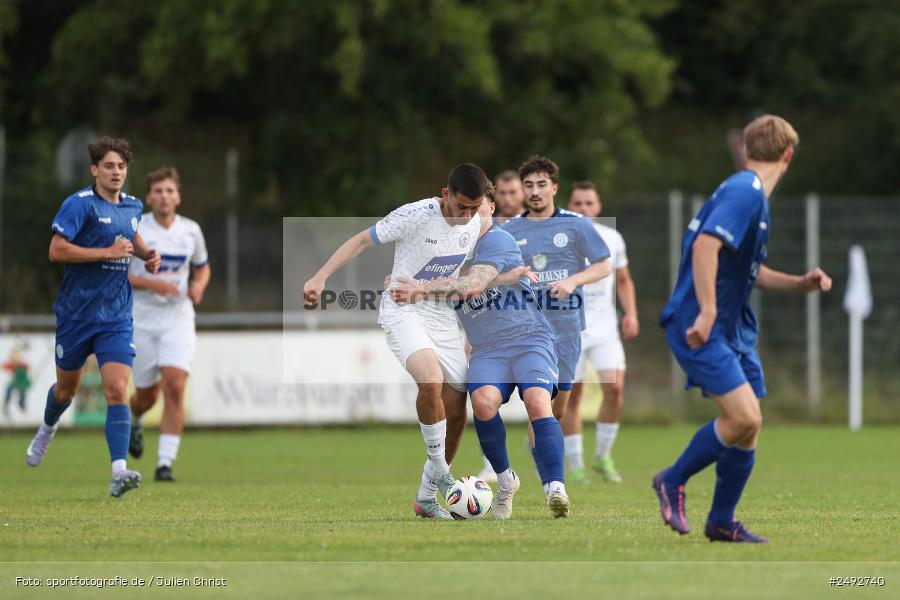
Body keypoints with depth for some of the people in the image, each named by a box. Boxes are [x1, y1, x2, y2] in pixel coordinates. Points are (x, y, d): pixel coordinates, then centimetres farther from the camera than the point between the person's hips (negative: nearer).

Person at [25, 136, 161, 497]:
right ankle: (47, 429, 50)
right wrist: (108, 252, -23)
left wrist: (146, 254, 11)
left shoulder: (133, 206, 8)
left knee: (117, 390, -13)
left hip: (116, 318, 3)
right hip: (76, 313, -3)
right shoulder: (79, 204, -13)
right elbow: (56, 251, -22)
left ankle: (119, 472, -22)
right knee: (67, 388, 15)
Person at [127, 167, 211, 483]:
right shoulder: (132, 229, -7)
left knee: (174, 387, -17)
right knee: (147, 394, 8)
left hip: (179, 318, 1)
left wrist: (199, 286, -3)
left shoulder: (191, 231, 4)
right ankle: (133, 420, 47)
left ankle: (165, 464, -14)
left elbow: (202, 267, 20)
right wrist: (152, 283, -20)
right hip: (142, 320, -1)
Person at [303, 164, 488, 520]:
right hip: (403, 313, -6)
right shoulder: (414, 216, -17)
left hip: (444, 319, 6)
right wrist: (321, 277, -19)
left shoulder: (474, 227, 1)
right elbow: (362, 241, -11)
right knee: (431, 380, -32)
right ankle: (440, 474, -16)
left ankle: (427, 497, 15)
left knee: (456, 410, 0)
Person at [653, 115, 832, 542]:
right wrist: (707, 311, -30)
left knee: (748, 424, 9)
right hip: (702, 328, -10)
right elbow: (706, 244, -27)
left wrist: (799, 283, 13)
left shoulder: (755, 196, 17)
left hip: (734, 329, 10)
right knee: (744, 417, -17)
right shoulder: (744, 192, -15)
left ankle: (722, 523, 19)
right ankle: (673, 481, 3)